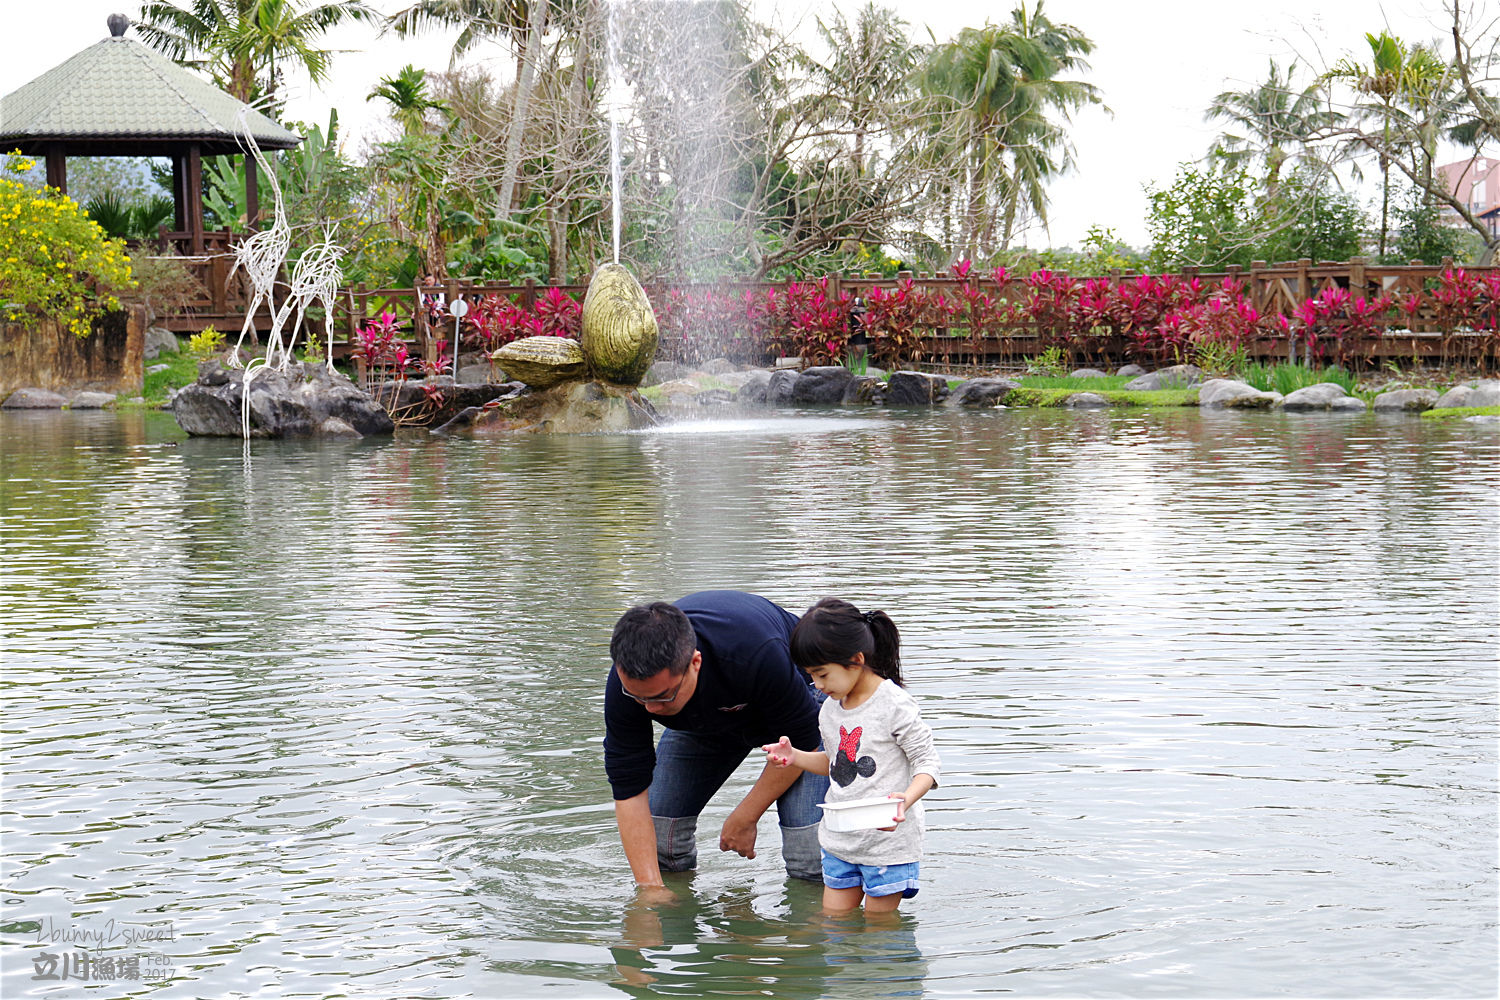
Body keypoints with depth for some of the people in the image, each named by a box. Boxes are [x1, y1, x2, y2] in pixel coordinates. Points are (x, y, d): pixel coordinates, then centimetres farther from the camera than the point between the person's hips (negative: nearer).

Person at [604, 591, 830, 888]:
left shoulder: (756, 653, -44)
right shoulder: (627, 681, -33)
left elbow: (800, 739, -26)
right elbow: (628, 789, -25)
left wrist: (744, 819, -20)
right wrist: (649, 886, -31)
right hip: (703, 718, 4)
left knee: (809, 860, -19)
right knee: (658, 843, -6)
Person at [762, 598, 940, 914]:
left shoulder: (894, 705, -16)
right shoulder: (831, 710, 6)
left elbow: (927, 763, -13)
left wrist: (905, 800, -31)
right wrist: (795, 757, 4)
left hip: (888, 840, -7)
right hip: (840, 841, 7)